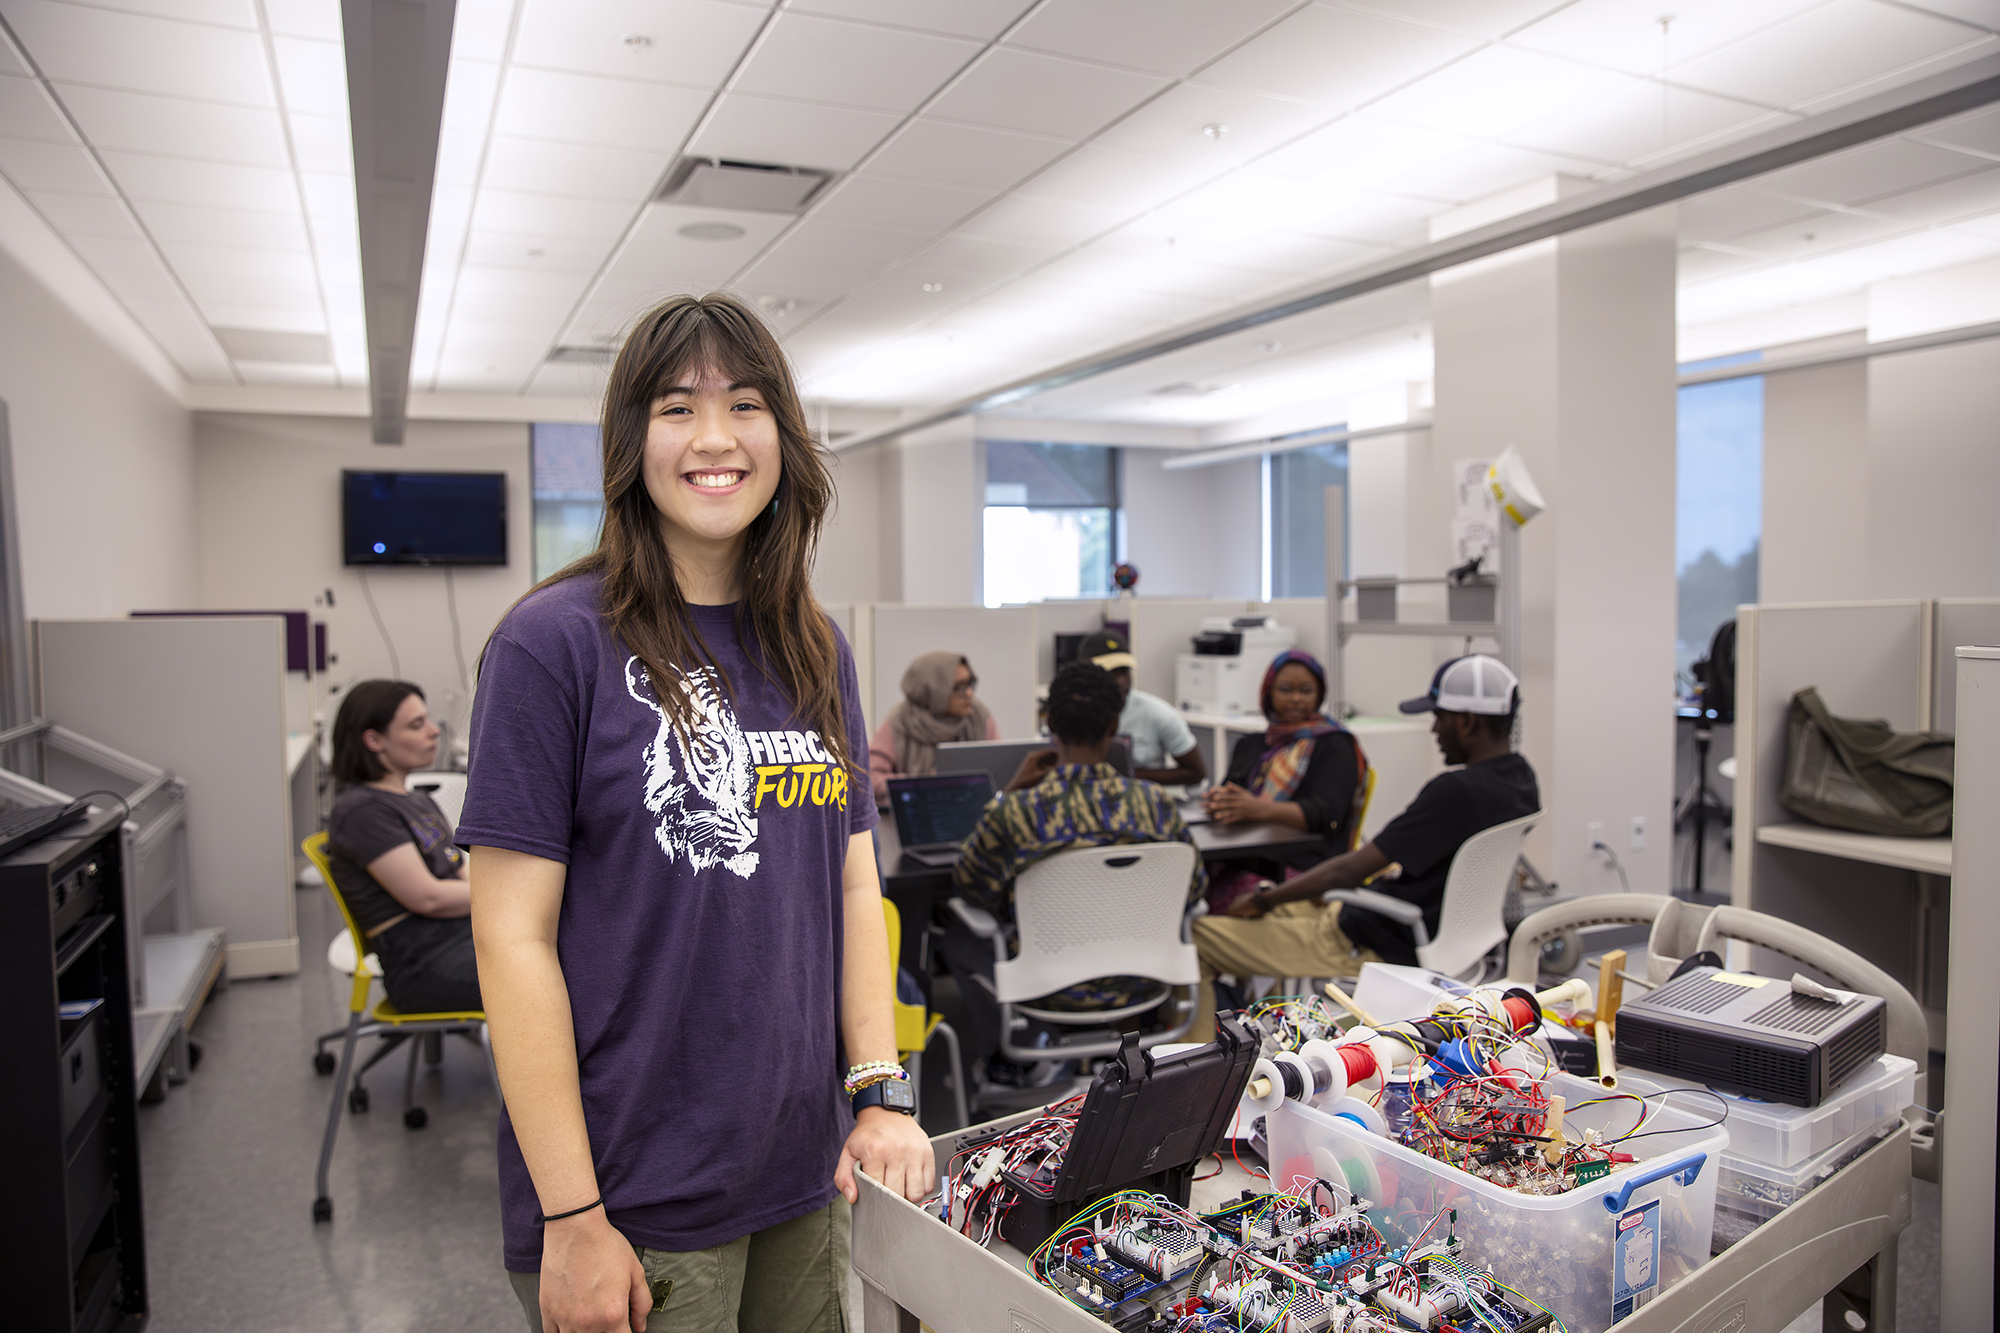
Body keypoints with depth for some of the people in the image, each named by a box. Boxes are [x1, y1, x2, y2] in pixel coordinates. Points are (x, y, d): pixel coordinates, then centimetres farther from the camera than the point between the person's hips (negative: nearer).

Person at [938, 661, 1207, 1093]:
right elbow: (1194, 888, 0)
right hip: (1139, 983, 3)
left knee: (957, 934, 26)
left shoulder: (1012, 812, -25)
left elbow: (969, 890, -4)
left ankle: (989, 1058, 41)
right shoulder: (1155, 802, -17)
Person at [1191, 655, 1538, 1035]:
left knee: (1199, 934, -6)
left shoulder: (1458, 791, -28)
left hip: (1378, 946, -10)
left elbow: (1349, 871, -25)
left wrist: (1264, 898, -11)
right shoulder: (1519, 777, 1)